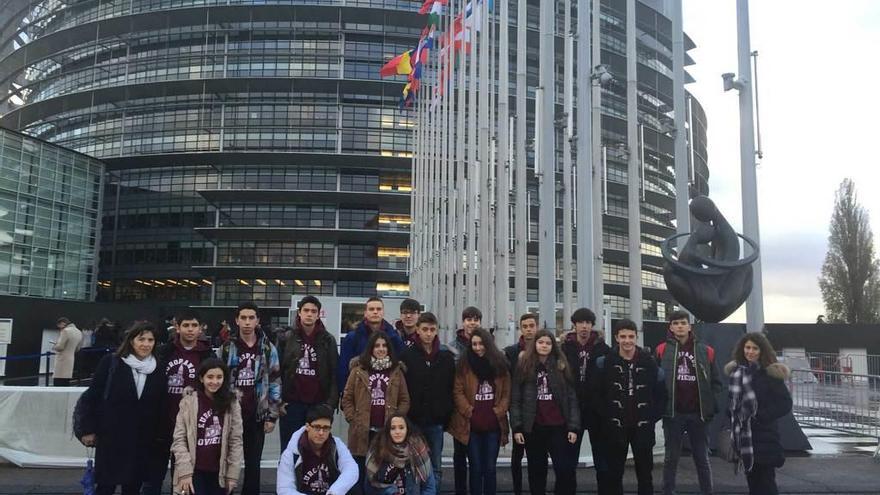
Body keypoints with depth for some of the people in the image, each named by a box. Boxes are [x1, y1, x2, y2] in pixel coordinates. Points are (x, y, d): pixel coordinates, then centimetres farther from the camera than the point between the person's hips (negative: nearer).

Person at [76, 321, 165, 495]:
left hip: (142, 442, 3)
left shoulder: (157, 371, 3)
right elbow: (92, 396, -4)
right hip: (111, 438, -3)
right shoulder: (110, 362, -6)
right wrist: (88, 429, -6)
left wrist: (158, 438, 6)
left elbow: (160, 407, 7)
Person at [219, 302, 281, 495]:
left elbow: (275, 383, 2)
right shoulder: (227, 348, 2)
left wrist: (272, 415, -2)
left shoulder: (268, 349, 1)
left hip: (257, 416, 0)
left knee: (253, 464, 7)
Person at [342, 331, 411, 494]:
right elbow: (347, 398, 3)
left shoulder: (396, 371, 8)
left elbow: (405, 400, 9)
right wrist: (353, 419, -5)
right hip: (363, 431, -1)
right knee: (360, 473, 7)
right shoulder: (359, 369, 3)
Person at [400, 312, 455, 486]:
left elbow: (452, 388, 5)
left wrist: (447, 416, -1)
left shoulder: (446, 356, 4)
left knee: (435, 468, 10)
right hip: (413, 420, -2)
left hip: (436, 421, 2)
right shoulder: (407, 355, -3)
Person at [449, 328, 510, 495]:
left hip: (493, 425, 1)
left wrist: (499, 412, -6)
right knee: (476, 467, 5)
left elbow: (507, 392, 5)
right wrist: (469, 412, -12)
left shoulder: (499, 364, 4)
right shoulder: (464, 364, -1)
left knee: (490, 468, 7)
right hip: (471, 425, -1)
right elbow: (458, 392, -4)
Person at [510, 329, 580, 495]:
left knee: (565, 469, -4)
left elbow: (572, 398, 1)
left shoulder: (561, 366, 3)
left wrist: (573, 427, -5)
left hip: (558, 426, 0)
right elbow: (515, 400, 1)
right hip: (533, 427, 1)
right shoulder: (524, 367, 3)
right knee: (537, 472, 10)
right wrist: (517, 427, -5)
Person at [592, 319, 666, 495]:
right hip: (615, 426, -1)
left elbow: (661, 392, 6)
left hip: (643, 427, 1)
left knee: (645, 473, 11)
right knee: (614, 473, 9)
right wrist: (606, 416, -5)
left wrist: (653, 417, 0)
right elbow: (596, 392, -1)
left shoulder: (649, 362, -3)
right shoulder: (605, 361, -7)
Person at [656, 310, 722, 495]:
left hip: (698, 413, 1)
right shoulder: (662, 350, 1)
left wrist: (710, 405, -2)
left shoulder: (706, 351, 4)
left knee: (702, 459, 10)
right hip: (673, 413, -1)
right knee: (671, 458, 8)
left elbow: (715, 382, 7)